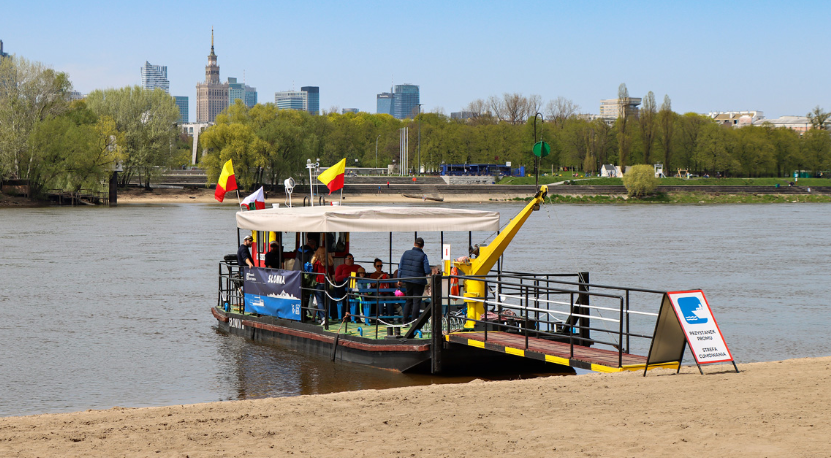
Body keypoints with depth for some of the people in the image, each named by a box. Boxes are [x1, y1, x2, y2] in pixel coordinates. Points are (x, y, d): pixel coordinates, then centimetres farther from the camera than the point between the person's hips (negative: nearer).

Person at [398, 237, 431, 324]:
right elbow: (427, 270, -11)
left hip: (407, 280, 4)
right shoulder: (423, 256, -10)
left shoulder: (406, 253, 1)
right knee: (416, 301, 1)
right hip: (419, 281, -4)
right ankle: (414, 320, -2)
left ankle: (405, 320, 16)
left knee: (408, 300, 17)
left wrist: (399, 278, 12)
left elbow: (400, 267, 4)